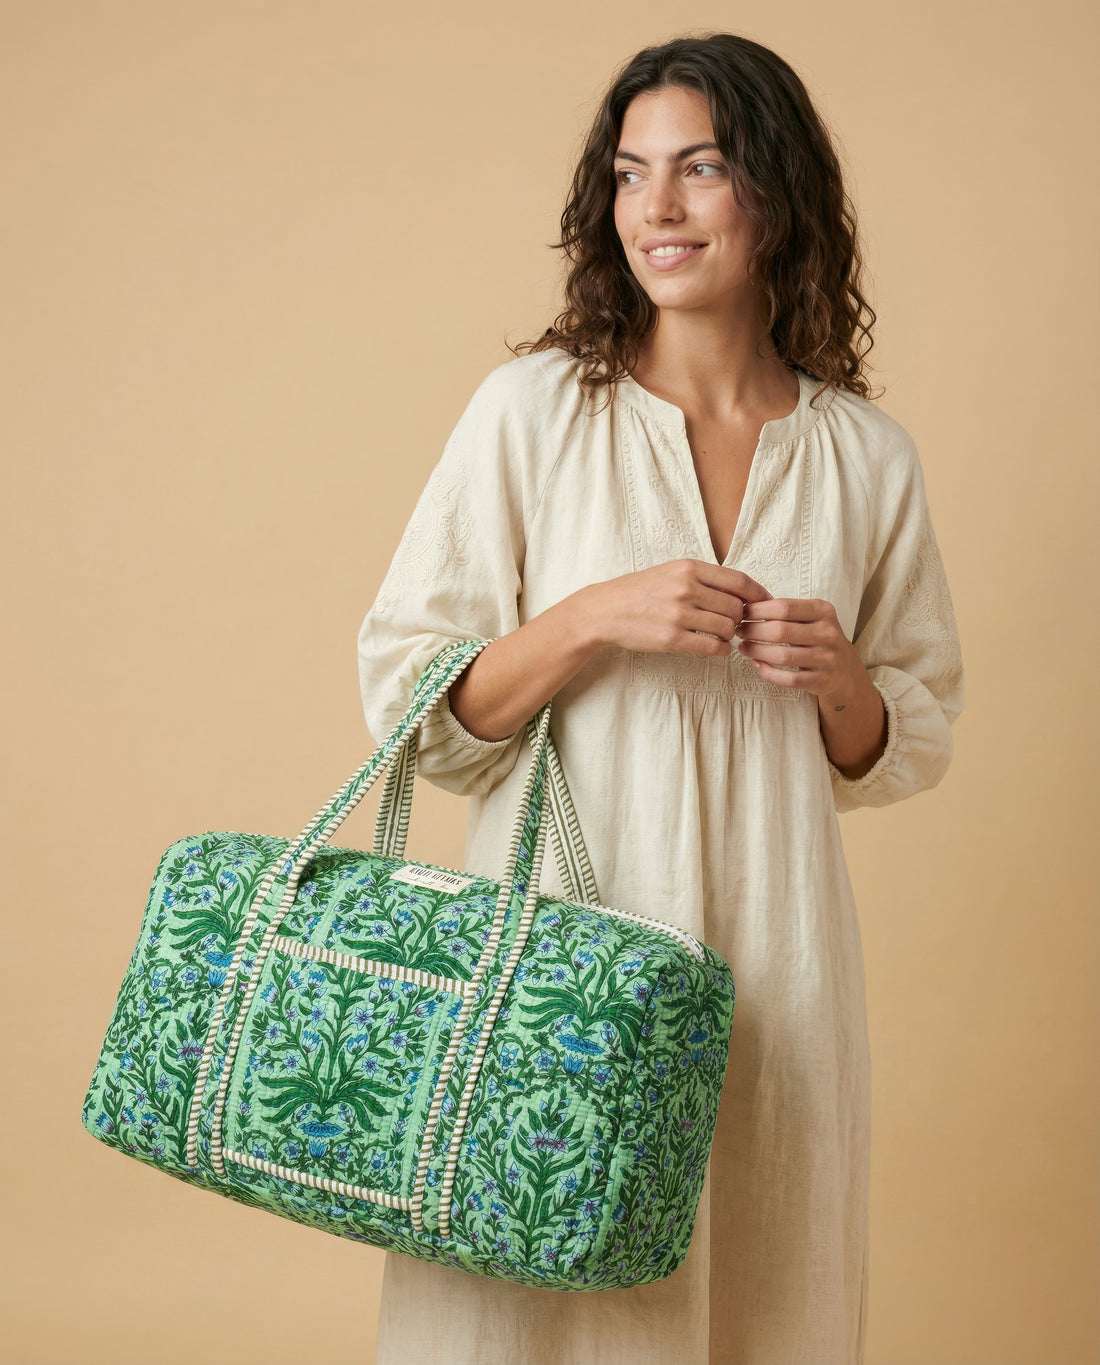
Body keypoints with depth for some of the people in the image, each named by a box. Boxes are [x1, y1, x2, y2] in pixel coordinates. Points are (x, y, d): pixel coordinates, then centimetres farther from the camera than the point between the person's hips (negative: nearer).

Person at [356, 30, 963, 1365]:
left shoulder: (867, 454, 5)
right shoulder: (532, 408, -2)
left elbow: (906, 746, 13)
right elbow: (407, 697, -3)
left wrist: (839, 677, -7)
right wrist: (595, 618, -16)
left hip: (769, 950, 3)